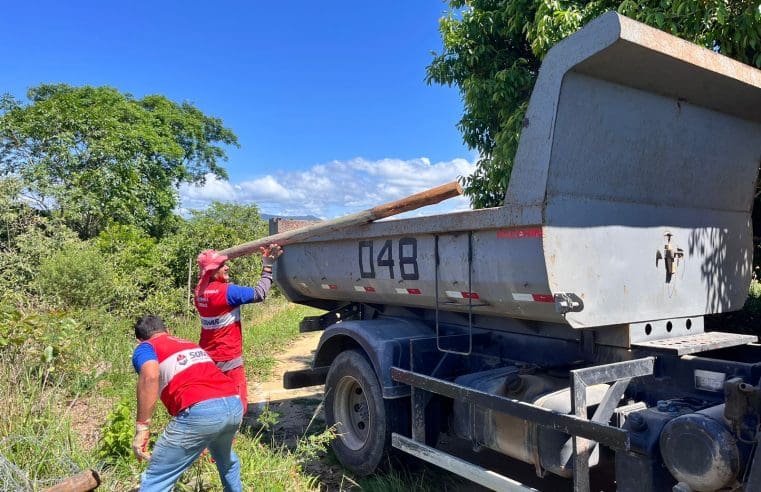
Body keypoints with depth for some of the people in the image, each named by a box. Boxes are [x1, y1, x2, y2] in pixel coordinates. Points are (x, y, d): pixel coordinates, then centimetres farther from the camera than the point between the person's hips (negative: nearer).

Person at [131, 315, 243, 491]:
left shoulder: (145, 347, 15)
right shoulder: (191, 344, 34)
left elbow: (150, 375, -11)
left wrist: (142, 427, -9)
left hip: (201, 411, -7)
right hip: (234, 405, 7)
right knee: (226, 460, 37)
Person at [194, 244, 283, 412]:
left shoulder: (200, 291, 1)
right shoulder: (226, 291, -21)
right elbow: (259, 294, -19)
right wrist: (268, 267, -13)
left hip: (206, 358, 8)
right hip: (228, 359, -7)